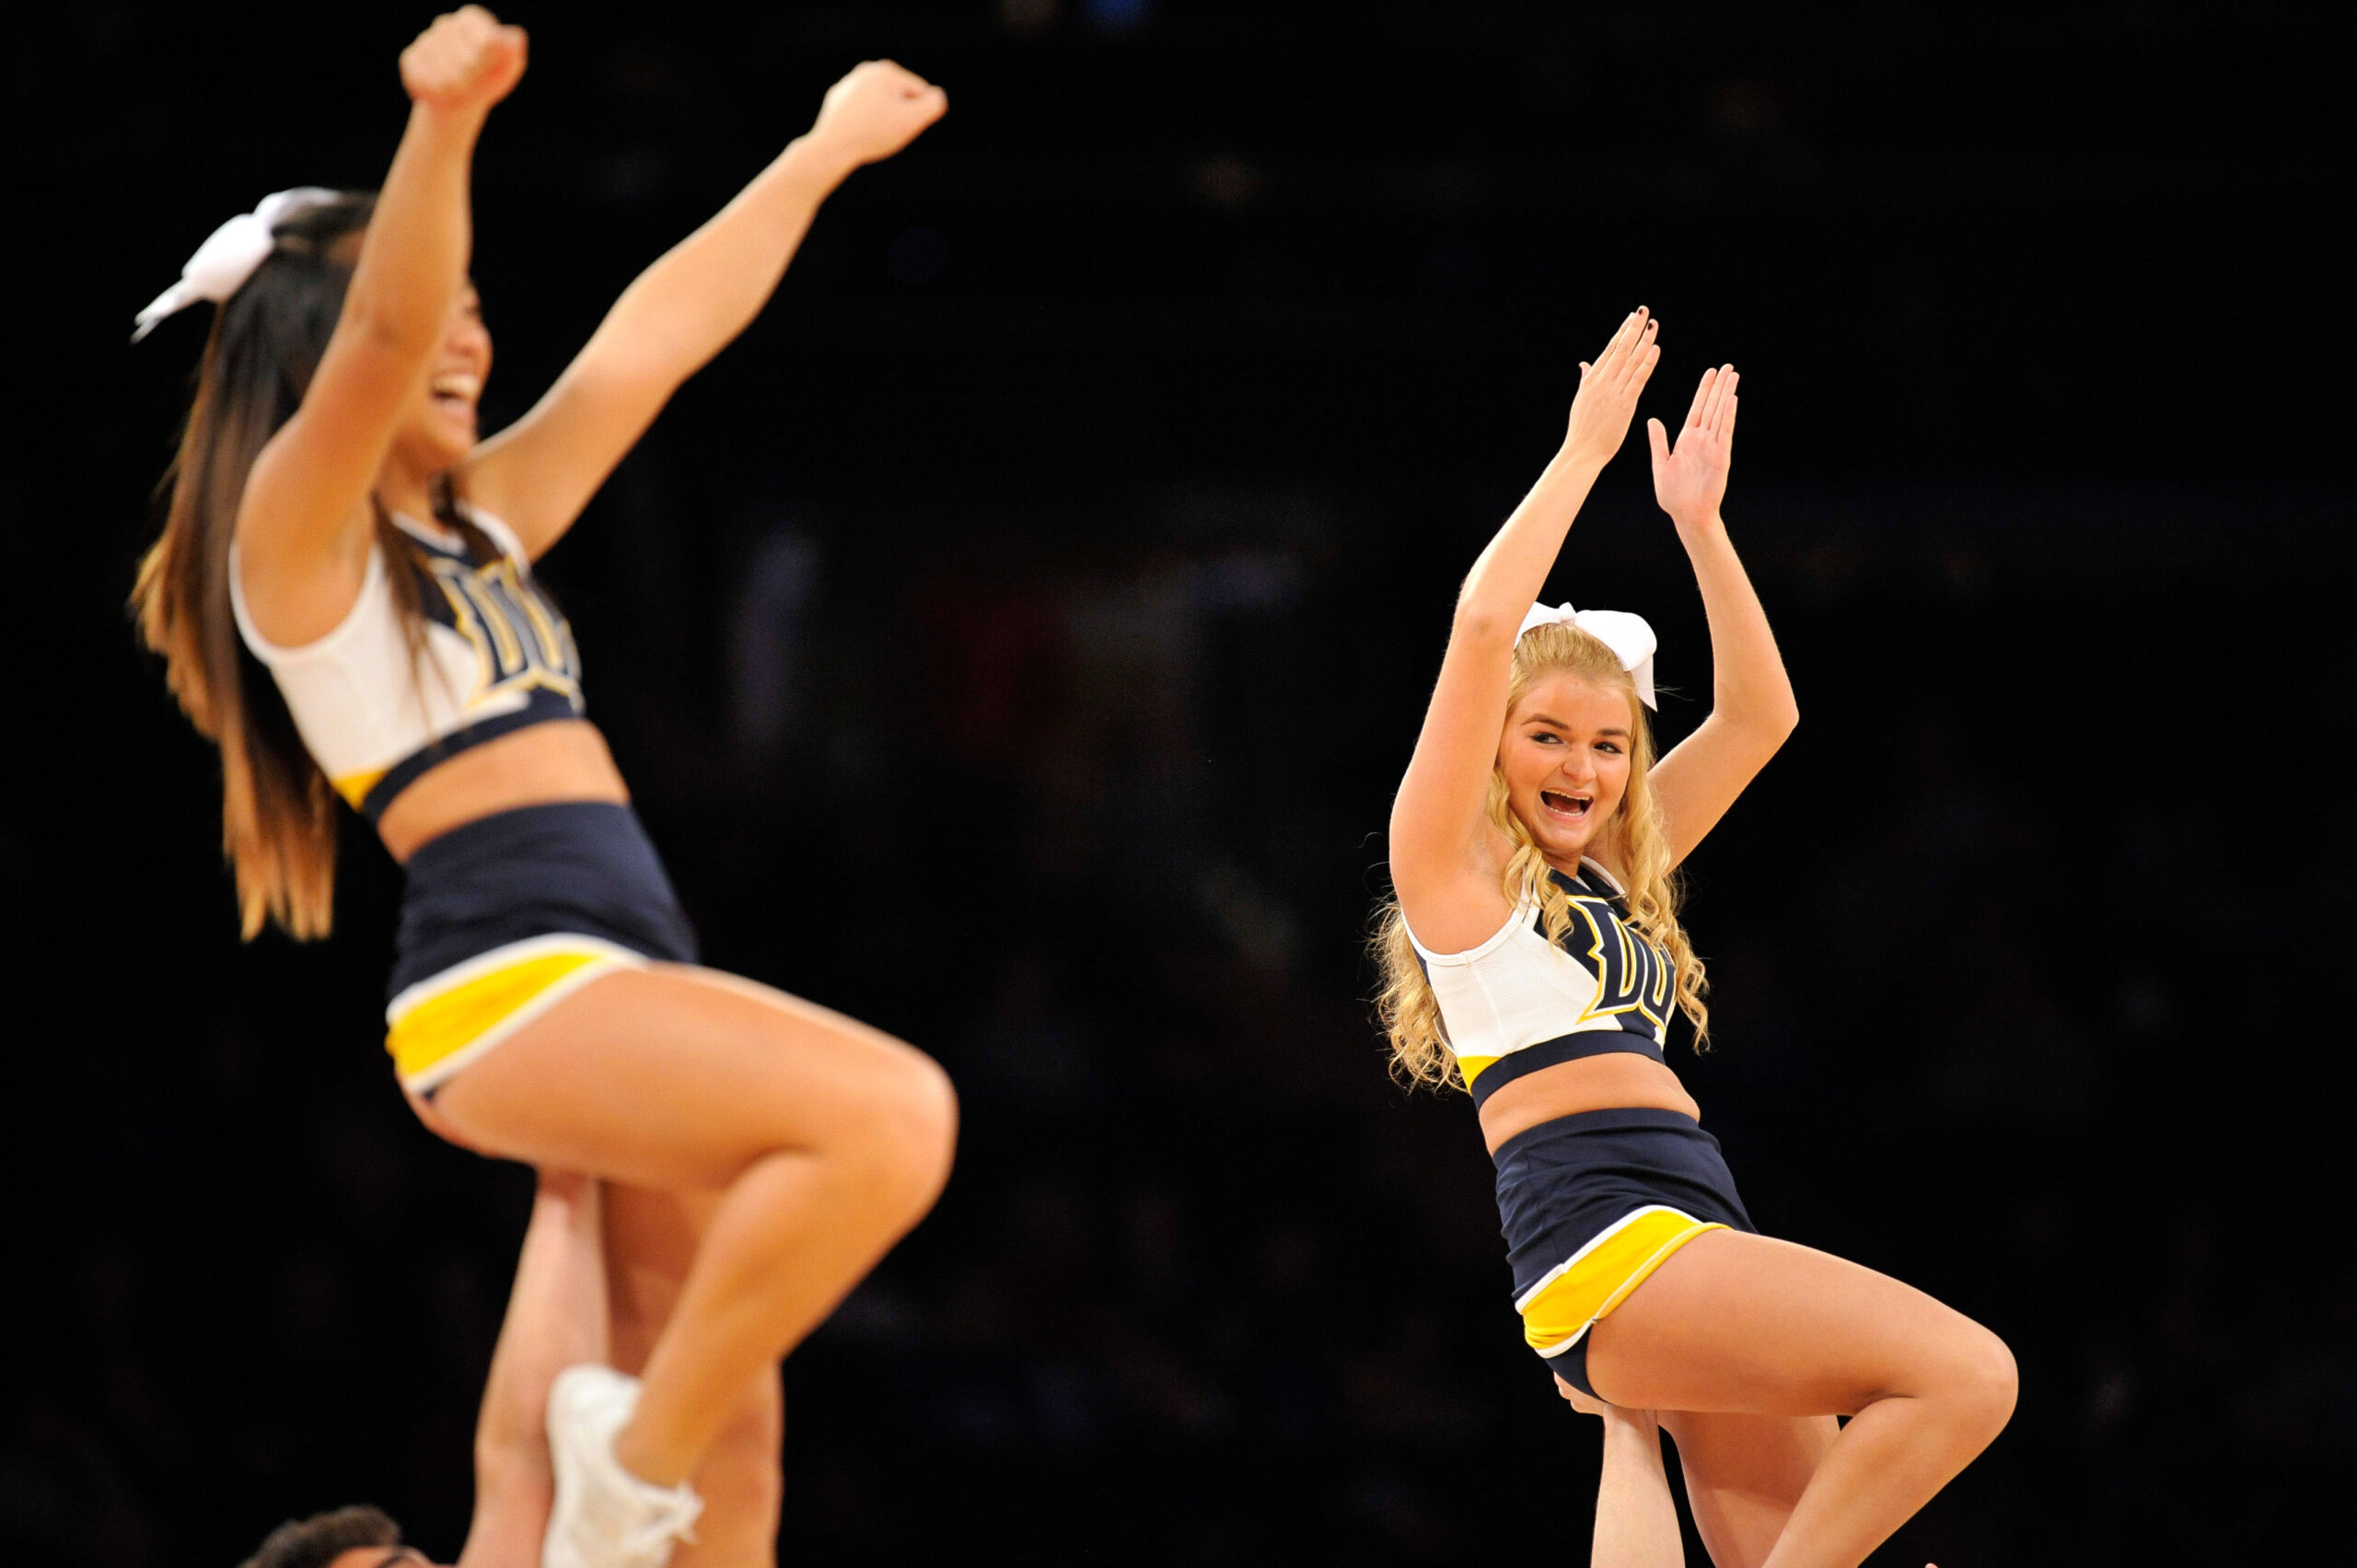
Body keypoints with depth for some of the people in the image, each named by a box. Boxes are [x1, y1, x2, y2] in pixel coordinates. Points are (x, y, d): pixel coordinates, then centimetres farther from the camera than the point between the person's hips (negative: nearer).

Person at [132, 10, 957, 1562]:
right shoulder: (294, 529, -1)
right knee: (888, 1116, -27)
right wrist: (444, 125, -36)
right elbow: (380, 337, -19)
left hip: (621, 978, 9)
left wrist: (823, 155, 36)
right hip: (505, 986, -9)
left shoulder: (480, 519, 24)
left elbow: (658, 333, 31)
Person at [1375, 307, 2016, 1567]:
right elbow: (1485, 626, -7)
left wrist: (1698, 521, 21)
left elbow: (1758, 714, 28)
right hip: (1606, 1248, -8)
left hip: (1694, 1245, 9)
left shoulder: (1610, 874, 25)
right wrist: (1585, 450, 0)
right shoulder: (1453, 867, 4)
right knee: (1965, 1373, -21)